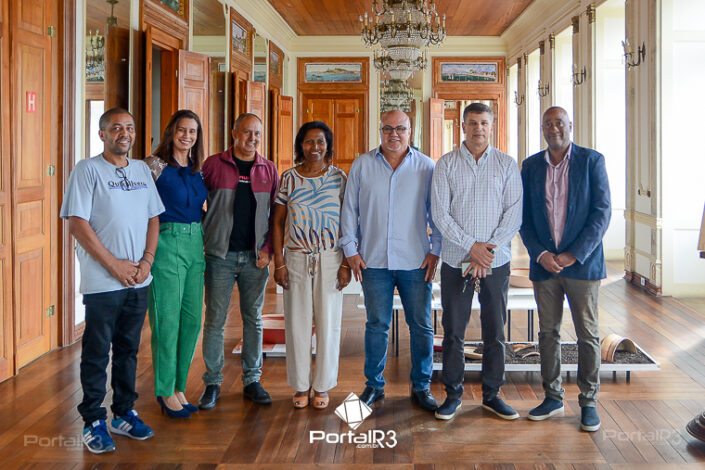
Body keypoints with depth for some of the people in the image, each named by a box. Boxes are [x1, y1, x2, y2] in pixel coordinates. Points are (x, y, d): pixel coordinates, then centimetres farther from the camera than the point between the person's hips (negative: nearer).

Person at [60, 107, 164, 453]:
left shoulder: (142, 170, 11)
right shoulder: (88, 170, -6)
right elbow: (77, 224, -12)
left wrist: (147, 261, -1)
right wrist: (114, 265, -13)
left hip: (138, 281, 5)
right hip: (102, 282, -5)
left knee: (128, 349, 14)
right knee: (97, 353, 3)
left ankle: (124, 413, 26)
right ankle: (93, 421, 13)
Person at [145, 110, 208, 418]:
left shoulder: (196, 169, 12)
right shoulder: (155, 165, -7)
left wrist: (203, 233, 9)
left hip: (195, 244, 7)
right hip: (167, 243, -6)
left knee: (192, 319, 9)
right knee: (167, 320, 0)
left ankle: (178, 387, 22)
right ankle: (166, 392, 13)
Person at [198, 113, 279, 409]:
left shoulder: (268, 169, 8)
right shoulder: (213, 164, 1)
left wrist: (268, 249, -2)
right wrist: (200, 242, -5)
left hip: (255, 256, 2)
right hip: (220, 255, -2)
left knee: (253, 319, 9)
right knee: (215, 319, 1)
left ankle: (252, 380, 19)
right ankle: (212, 383, 12)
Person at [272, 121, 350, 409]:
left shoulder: (338, 178, 1)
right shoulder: (289, 178, 2)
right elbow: (278, 222, 4)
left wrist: (346, 263, -5)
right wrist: (279, 262, -2)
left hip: (331, 259, 0)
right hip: (297, 258, 1)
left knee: (328, 323, 4)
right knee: (297, 323, 4)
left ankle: (323, 386, 18)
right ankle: (301, 385, 18)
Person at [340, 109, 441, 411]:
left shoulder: (426, 167, 3)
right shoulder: (362, 165, 5)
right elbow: (350, 209, 7)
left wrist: (435, 250, -1)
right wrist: (350, 249, 2)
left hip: (416, 262, 0)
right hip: (374, 261, 0)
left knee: (421, 327, 5)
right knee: (377, 325, 8)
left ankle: (421, 386, 19)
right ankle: (374, 384, 21)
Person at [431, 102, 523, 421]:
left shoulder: (507, 164, 4)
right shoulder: (446, 164, 2)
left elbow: (514, 212, -2)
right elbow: (440, 213, -4)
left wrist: (489, 251, -11)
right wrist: (472, 246, -12)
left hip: (496, 262, 1)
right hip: (455, 260, 0)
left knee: (495, 331, 7)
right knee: (453, 332, 5)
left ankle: (492, 394, 20)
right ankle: (453, 394, 17)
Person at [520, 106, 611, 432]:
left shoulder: (591, 161, -2)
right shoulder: (531, 166, 7)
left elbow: (601, 212, -7)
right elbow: (524, 215, 6)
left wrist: (574, 255, -14)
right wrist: (540, 254, -8)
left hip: (582, 262, -3)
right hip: (543, 263, 3)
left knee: (588, 334, 4)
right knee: (548, 332, 10)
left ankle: (589, 401, 16)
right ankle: (552, 397, 22)